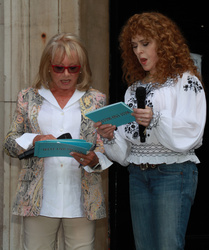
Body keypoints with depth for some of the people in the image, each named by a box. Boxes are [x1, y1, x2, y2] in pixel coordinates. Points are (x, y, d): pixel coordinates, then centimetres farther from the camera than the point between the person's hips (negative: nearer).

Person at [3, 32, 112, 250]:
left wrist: (93, 160, -16)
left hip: (81, 200, 0)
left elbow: (107, 150, 7)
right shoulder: (28, 97, 9)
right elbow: (10, 144, 8)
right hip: (39, 199, 0)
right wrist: (35, 140, -12)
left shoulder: (96, 100, 8)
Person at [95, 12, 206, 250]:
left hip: (174, 172, -6)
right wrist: (110, 136, -5)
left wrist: (156, 120, -24)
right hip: (138, 175, 6)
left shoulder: (185, 81, 0)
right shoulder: (134, 88, 18)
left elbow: (190, 134, -10)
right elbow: (125, 146, 16)